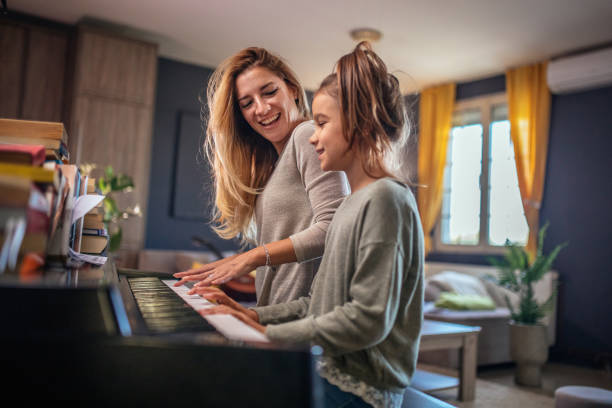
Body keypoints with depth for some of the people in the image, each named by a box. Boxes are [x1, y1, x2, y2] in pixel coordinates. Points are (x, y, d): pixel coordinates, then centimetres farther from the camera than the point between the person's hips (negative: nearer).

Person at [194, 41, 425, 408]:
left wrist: (270, 334, -18)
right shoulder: (356, 202, 13)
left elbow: (368, 319, -22)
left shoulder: (385, 199, -16)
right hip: (335, 376, 8)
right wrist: (256, 315, 5)